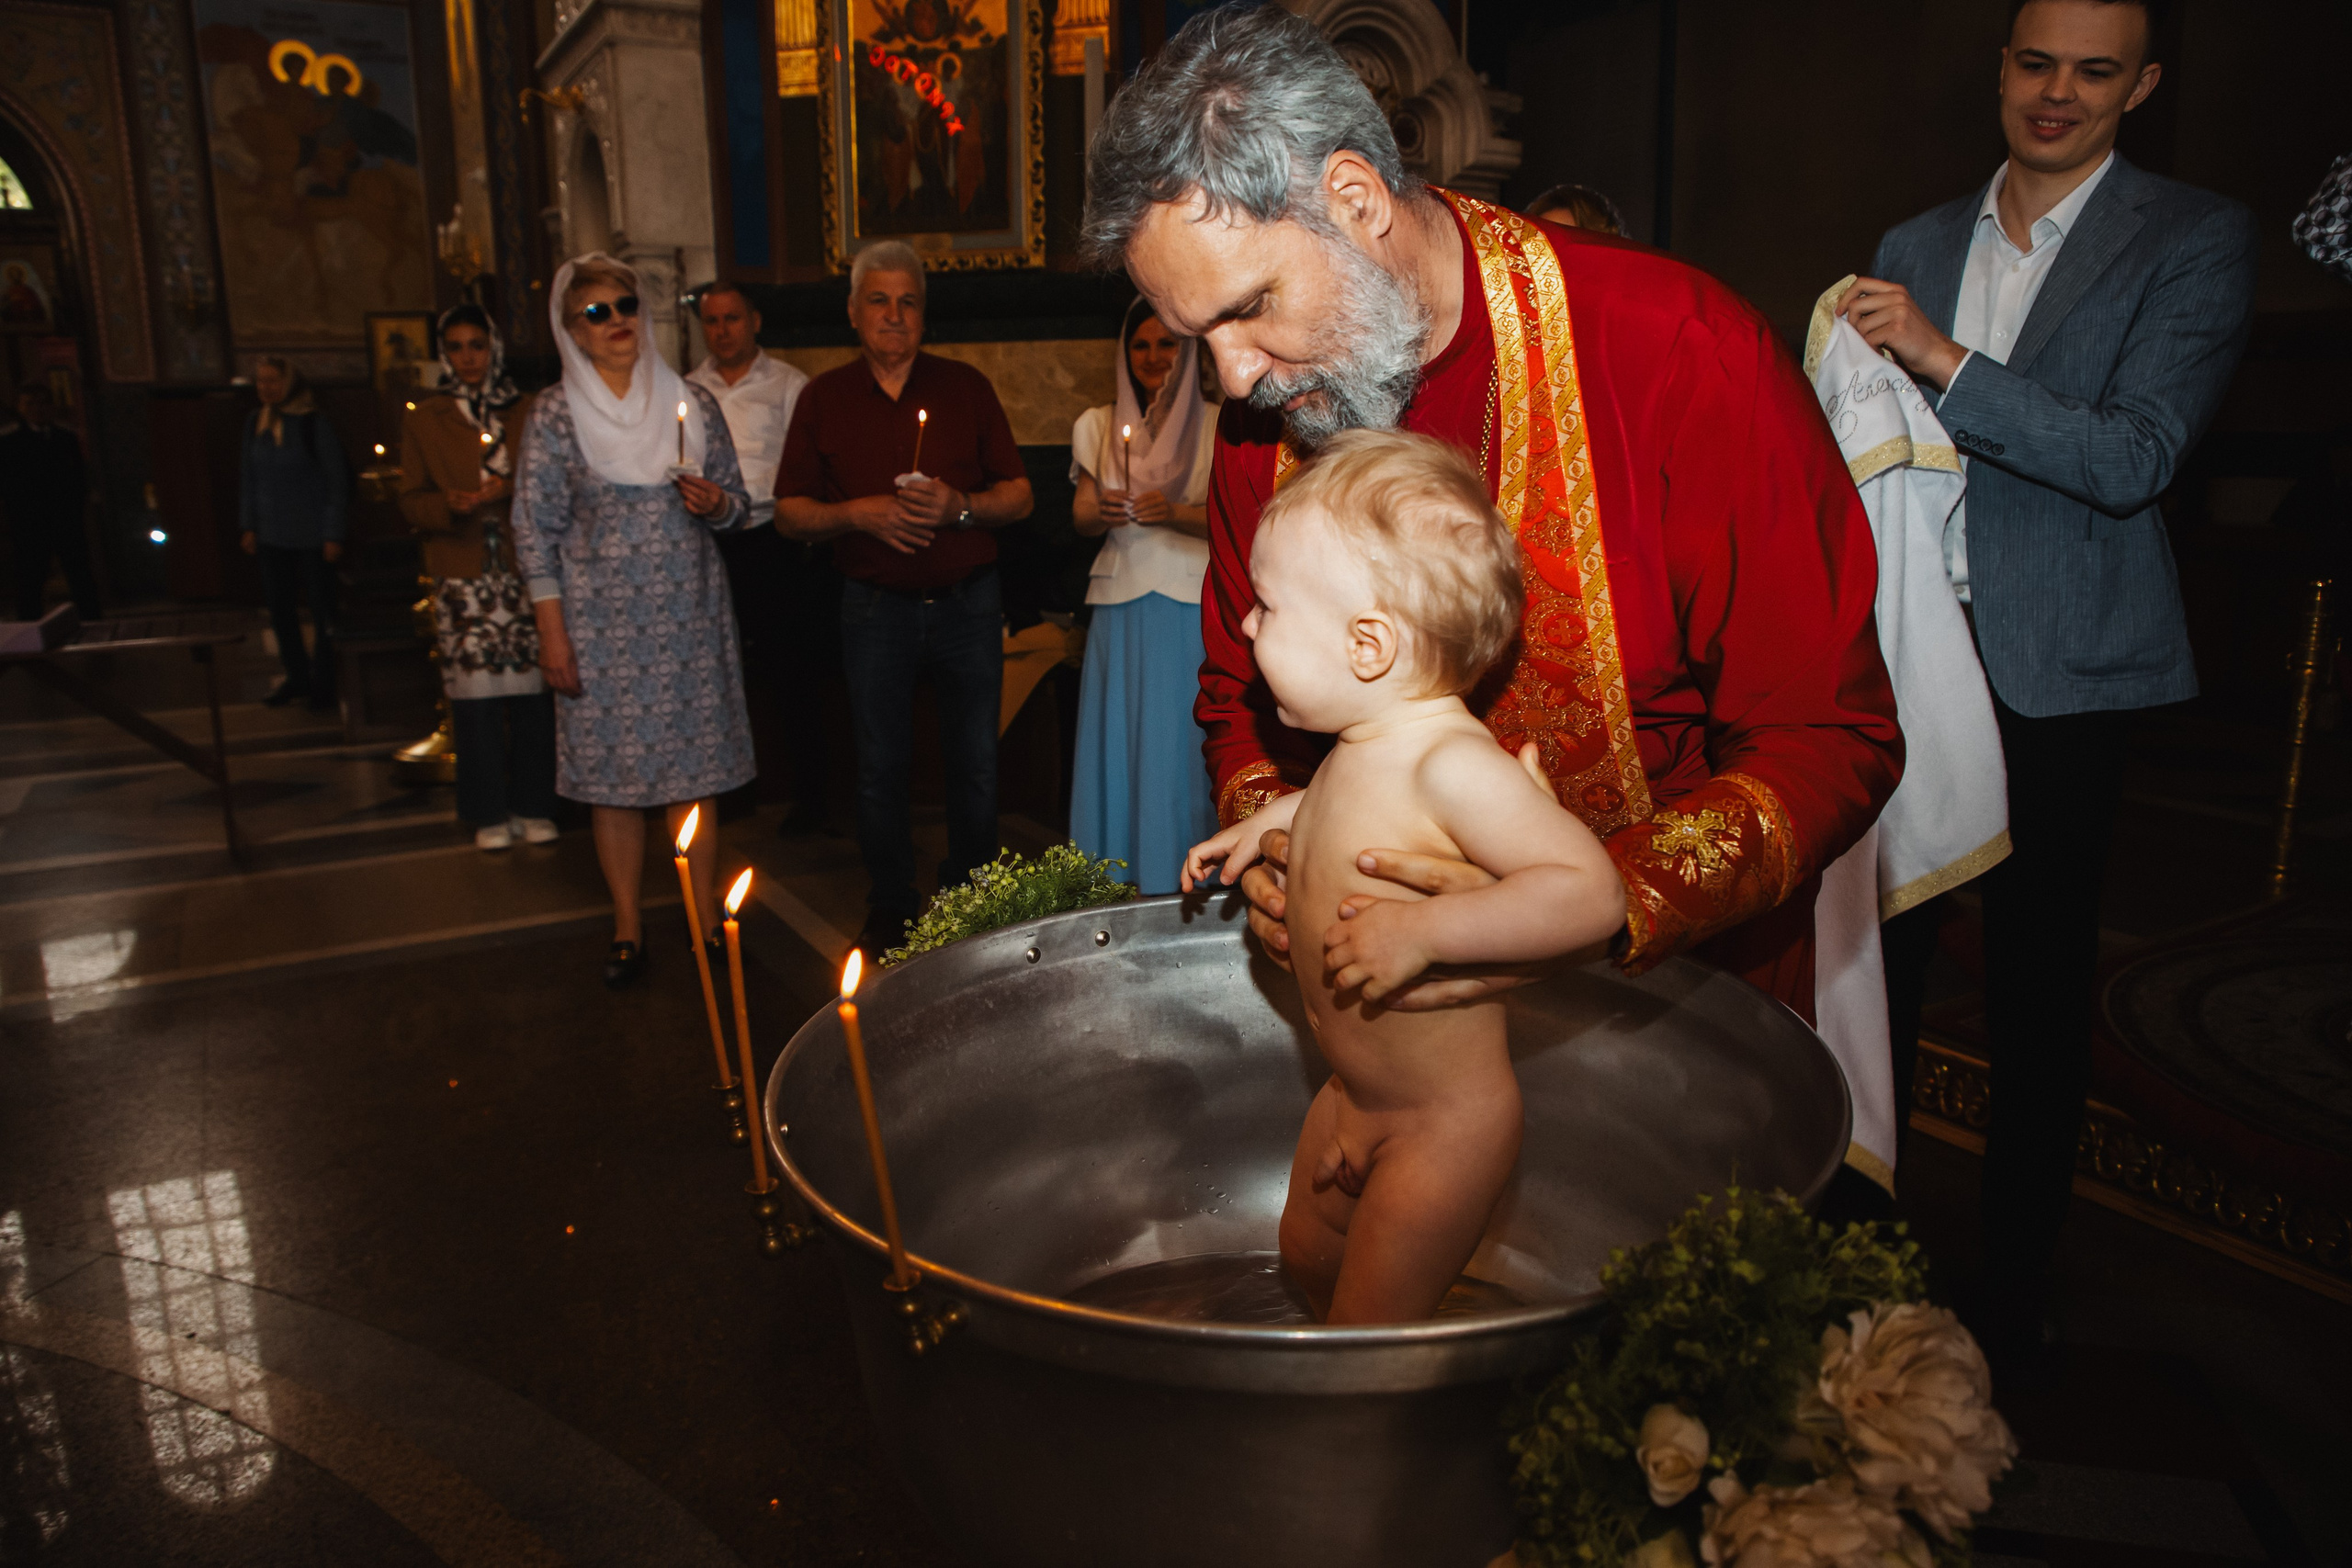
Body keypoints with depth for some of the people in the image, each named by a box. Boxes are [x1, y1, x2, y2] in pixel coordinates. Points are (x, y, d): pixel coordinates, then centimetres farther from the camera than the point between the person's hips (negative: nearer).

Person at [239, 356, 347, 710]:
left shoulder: (315, 425, -9)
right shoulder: (257, 424, 6)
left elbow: (337, 481, -8)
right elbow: (248, 477, 14)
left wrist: (333, 534, -11)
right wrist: (249, 525, 9)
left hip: (312, 535, -5)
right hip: (272, 535, 6)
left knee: (322, 611, 2)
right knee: (280, 609, 10)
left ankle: (325, 683, 12)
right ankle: (298, 677, 23)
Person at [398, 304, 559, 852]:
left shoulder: (525, 415, 11)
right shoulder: (424, 420, 10)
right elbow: (412, 502, 10)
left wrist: (508, 492, -8)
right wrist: (452, 505, -11)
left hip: (523, 569, 0)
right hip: (463, 575, 0)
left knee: (532, 689, -2)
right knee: (475, 694, -2)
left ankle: (533, 805, 11)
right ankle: (489, 813, 9)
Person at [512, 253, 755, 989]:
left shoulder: (692, 402, 6)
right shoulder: (554, 413, 0)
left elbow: (737, 503, 12)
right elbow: (536, 527, -2)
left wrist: (714, 502, -12)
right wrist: (552, 633, -7)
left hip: (688, 618, 2)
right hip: (602, 620, -2)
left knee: (696, 769, 5)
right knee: (613, 775, 3)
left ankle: (706, 917, 17)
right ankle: (628, 928, 16)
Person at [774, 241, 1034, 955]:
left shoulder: (965, 386, 5)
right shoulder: (823, 398, 5)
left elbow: (1019, 495, 3)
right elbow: (790, 512, 4)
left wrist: (959, 506, -16)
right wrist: (858, 513, -13)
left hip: (967, 602, 0)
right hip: (876, 608, 0)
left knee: (975, 762, 6)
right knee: (881, 767, 6)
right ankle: (890, 909, 20)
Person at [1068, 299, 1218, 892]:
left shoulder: (1216, 426, 4)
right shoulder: (1097, 426, 15)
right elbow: (1082, 516, 12)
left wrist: (1175, 513, -20)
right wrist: (1102, 510, -11)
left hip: (1192, 605, -3)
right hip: (1120, 607, 3)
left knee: (1181, 744, -5)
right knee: (1116, 739, 1)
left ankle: (1182, 886, 4)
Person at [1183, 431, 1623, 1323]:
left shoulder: (1452, 763, -30)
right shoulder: (1366, 744, -1)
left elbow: (1590, 891, -37)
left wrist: (1426, 930, -40)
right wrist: (1277, 815, 13)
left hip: (1444, 1126, -9)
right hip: (1352, 1098, 9)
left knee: (1370, 1331, 2)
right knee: (1306, 1259, 26)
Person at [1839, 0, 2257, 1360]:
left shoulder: (2196, 241, -1)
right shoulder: (1915, 246, 13)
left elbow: (2135, 459, -14)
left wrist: (1945, 358, -21)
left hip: (2058, 674, -3)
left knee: (2040, 995, 5)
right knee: (1878, 956, 8)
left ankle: (2016, 1299, 21)